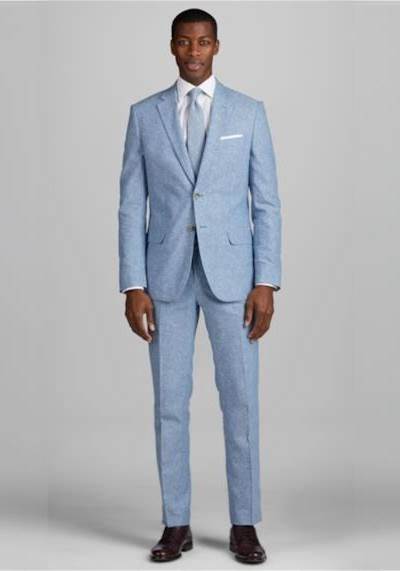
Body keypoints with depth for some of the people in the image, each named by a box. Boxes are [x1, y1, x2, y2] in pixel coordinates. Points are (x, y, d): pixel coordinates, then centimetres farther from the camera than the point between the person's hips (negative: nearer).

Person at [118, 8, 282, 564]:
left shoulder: (249, 112, 3)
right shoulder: (145, 114, 5)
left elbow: (266, 202, 1)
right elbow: (131, 205, 3)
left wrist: (267, 283, -7)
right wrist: (133, 285, -5)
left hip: (230, 272, -1)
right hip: (167, 275, 1)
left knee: (241, 399, 1)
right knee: (170, 401, 4)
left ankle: (244, 524, 12)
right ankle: (176, 524, 15)